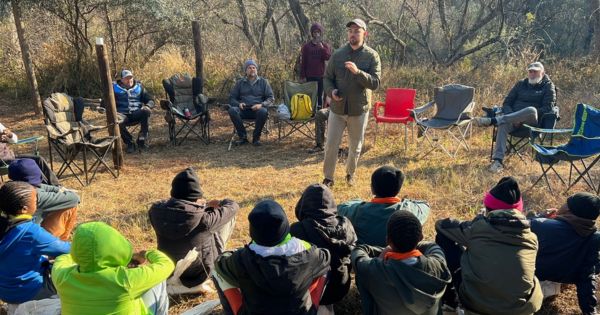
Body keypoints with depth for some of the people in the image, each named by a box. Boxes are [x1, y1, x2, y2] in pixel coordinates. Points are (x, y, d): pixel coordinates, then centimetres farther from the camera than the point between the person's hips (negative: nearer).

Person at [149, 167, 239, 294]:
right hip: (197, 270, -5)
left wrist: (200, 206, 7)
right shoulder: (204, 218, -30)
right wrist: (220, 203, 9)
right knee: (229, 217, 2)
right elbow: (233, 207, -13)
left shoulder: (157, 211, -18)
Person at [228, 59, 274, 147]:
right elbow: (231, 98, 16)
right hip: (244, 110, 1)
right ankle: (243, 137, -17)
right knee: (232, 110, -31)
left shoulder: (263, 82, 13)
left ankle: (256, 137, -16)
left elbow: (271, 98, 7)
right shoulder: (240, 83, 16)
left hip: (257, 109, -1)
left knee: (263, 112, -37)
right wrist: (238, 104, -8)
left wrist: (261, 104, -13)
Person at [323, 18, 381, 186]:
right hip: (337, 108, 1)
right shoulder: (338, 54, -1)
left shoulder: (372, 56, -6)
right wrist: (331, 91, -14)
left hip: (359, 110, -1)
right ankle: (328, 177, 19)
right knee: (331, 145, 3)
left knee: (355, 146, 14)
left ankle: (350, 173, 38)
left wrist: (357, 72, -28)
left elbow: (375, 83, -14)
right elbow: (327, 78, 7)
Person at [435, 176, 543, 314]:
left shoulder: (477, 228, -5)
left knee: (443, 235, 10)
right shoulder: (531, 238, 1)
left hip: (475, 302, -3)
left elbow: (442, 225, 12)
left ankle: (448, 297, 20)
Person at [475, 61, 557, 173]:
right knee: (503, 124, -35)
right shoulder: (521, 84, 22)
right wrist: (512, 116, -5)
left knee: (531, 110, -40)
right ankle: (498, 160, -46)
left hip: (533, 121, -2)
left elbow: (548, 108, 1)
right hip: (514, 116, 3)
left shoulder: (548, 86, 12)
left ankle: (492, 120, -48)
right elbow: (507, 103, 16)